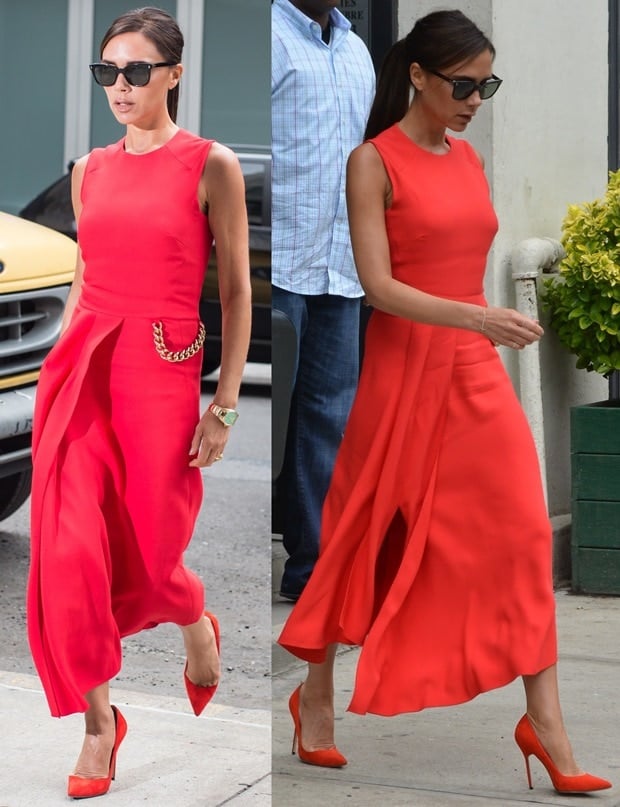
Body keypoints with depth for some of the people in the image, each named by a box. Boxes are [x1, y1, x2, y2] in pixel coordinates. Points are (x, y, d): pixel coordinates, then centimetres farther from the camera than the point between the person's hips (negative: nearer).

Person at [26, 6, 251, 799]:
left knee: (148, 553, 7)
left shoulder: (210, 166, -3)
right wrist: (58, 371, 14)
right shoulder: (91, 170, 11)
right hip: (81, 369, 4)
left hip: (160, 375, -4)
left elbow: (236, 293, -2)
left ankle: (198, 631, 42)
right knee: (68, 550, -7)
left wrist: (223, 405, -6)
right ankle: (98, 720, 7)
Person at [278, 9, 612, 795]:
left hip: (475, 374, 5)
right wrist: (476, 317, -26)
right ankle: (316, 694, 26)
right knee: (368, 537, 7)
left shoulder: (470, 160, 11)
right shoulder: (374, 161, -8)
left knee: (521, 533, -4)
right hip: (401, 369, -5)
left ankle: (544, 723, 0)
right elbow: (378, 285, -16)